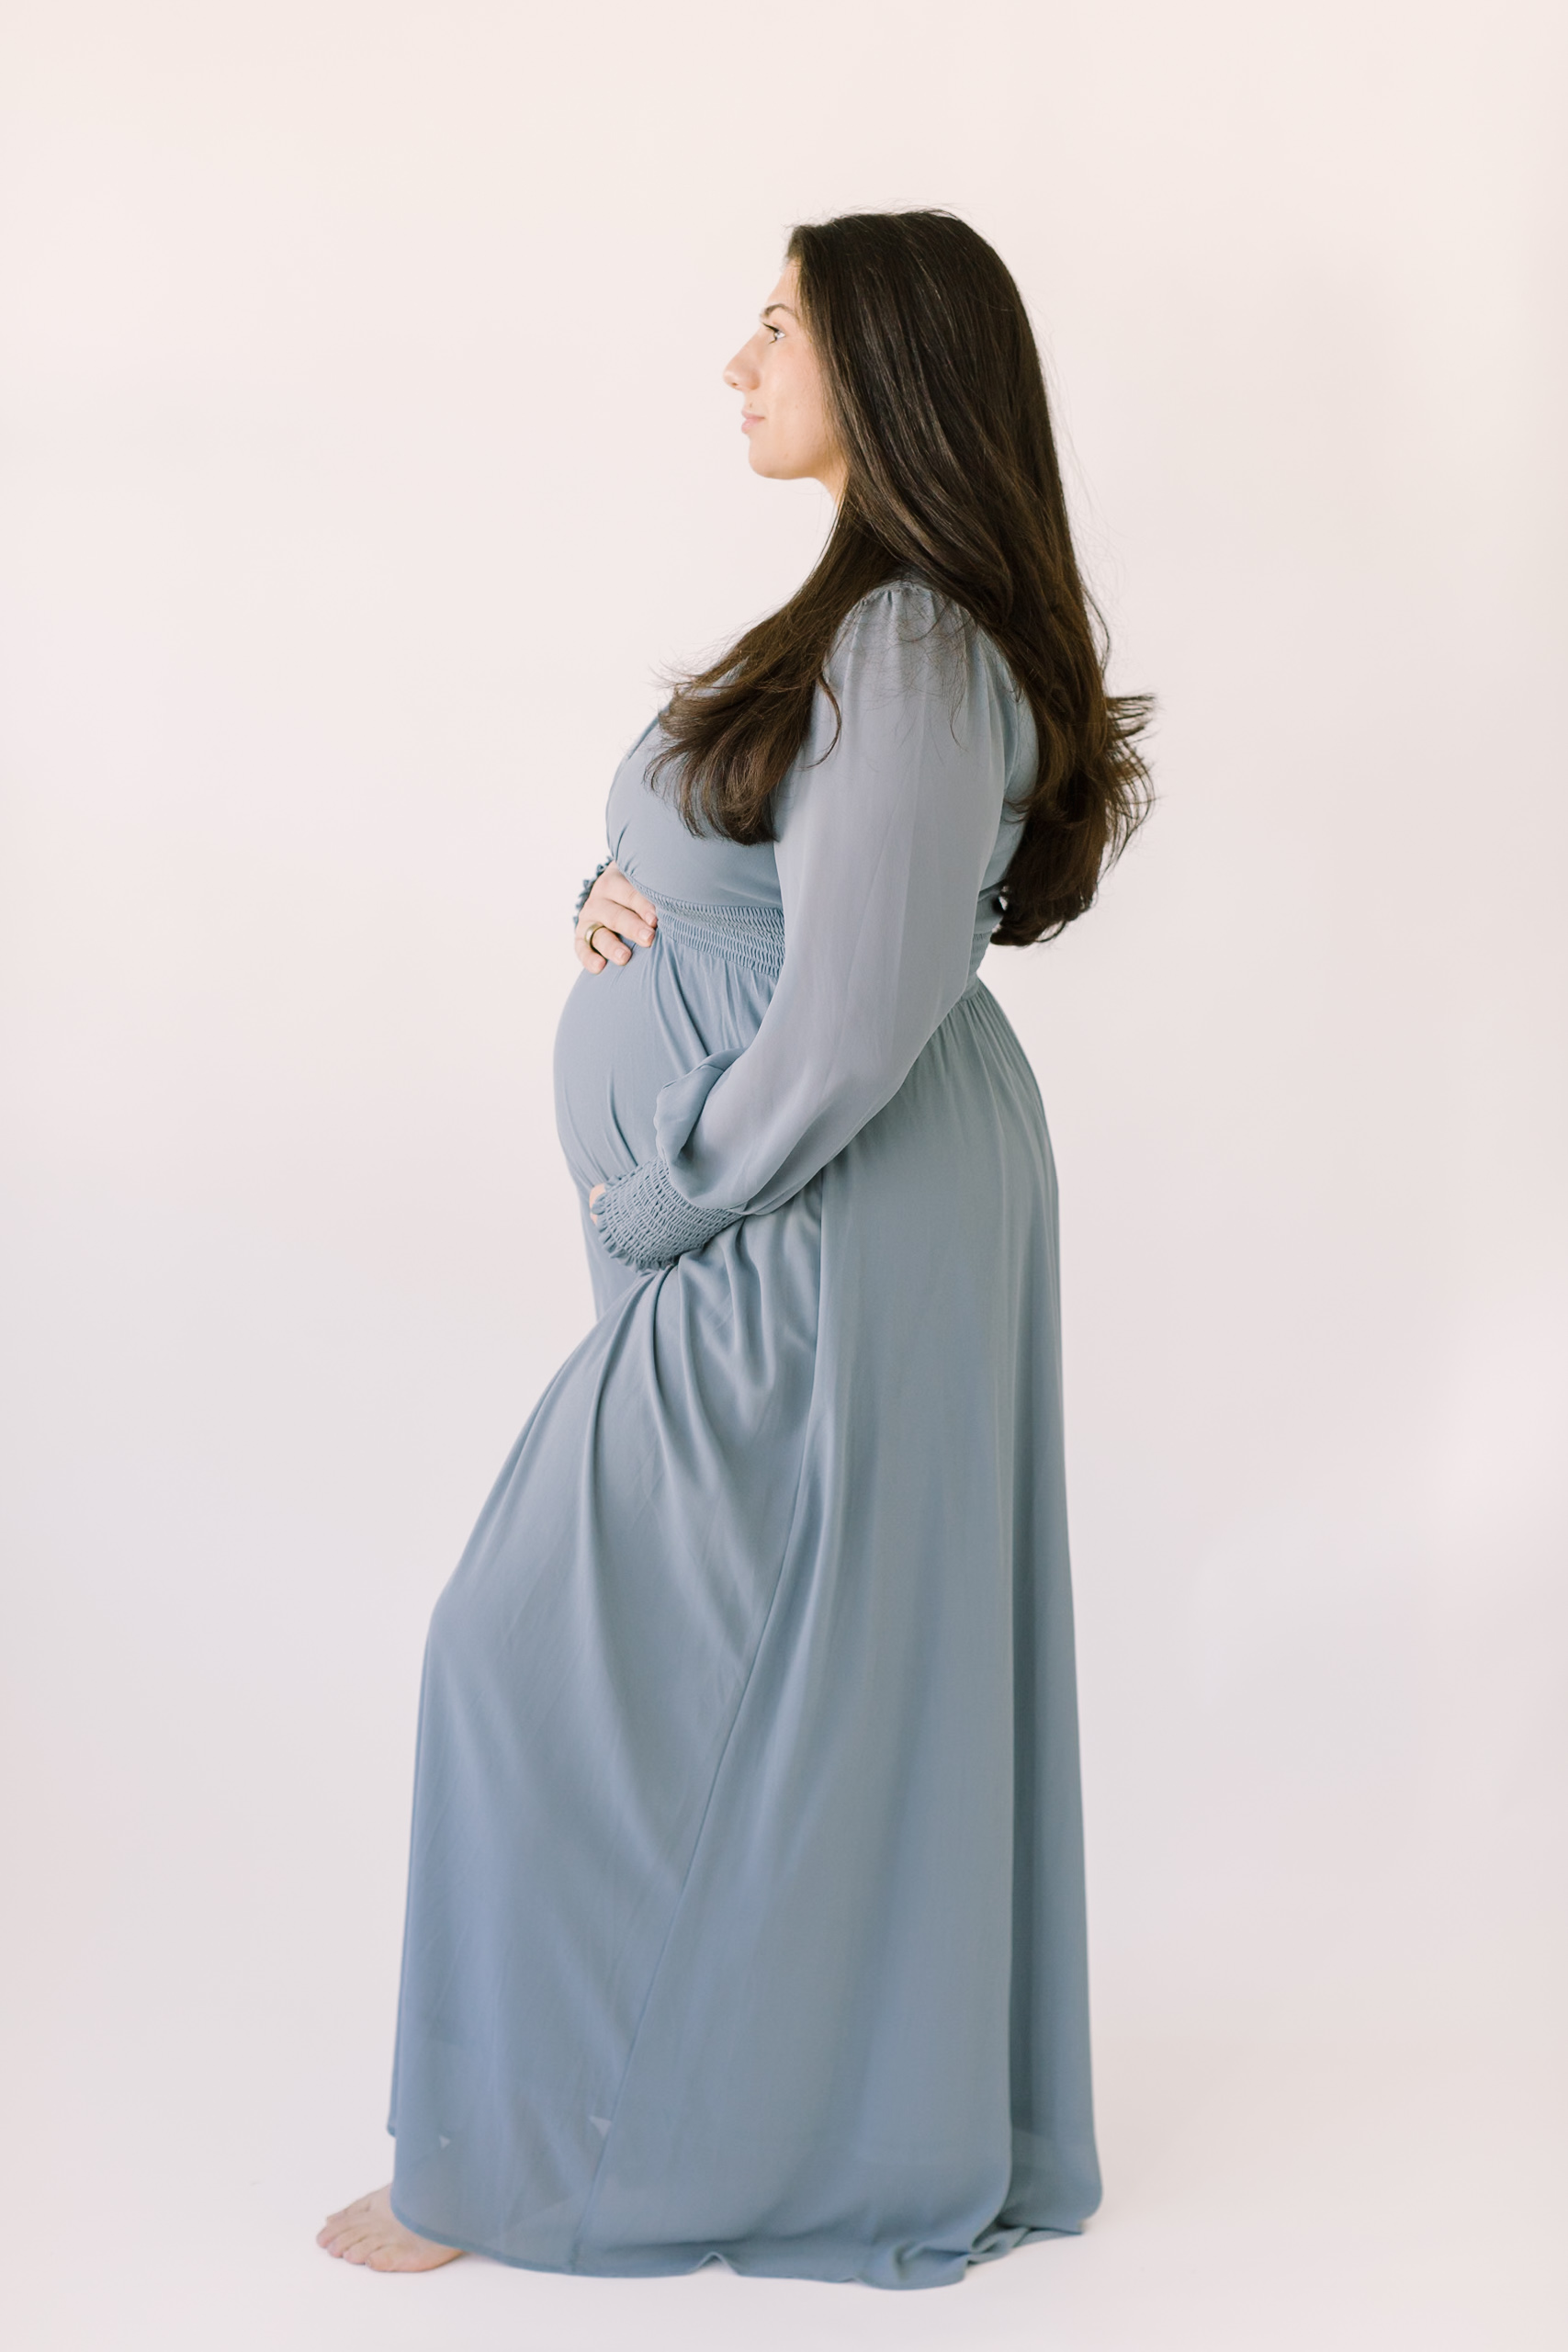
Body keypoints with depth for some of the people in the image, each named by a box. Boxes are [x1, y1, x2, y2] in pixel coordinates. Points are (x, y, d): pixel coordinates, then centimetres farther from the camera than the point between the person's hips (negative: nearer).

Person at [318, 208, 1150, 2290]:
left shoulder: (914, 654, -22)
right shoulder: (891, 621, 10)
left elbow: (845, 1032, -26)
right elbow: (731, 867, 20)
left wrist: (655, 1206, -14)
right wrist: (618, 894, -2)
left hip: (809, 1241, -10)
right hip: (847, 1218, 10)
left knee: (556, 1659, -1)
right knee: (853, 1667, 18)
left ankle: (523, 2160, 14)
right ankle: (908, 2112, 32)